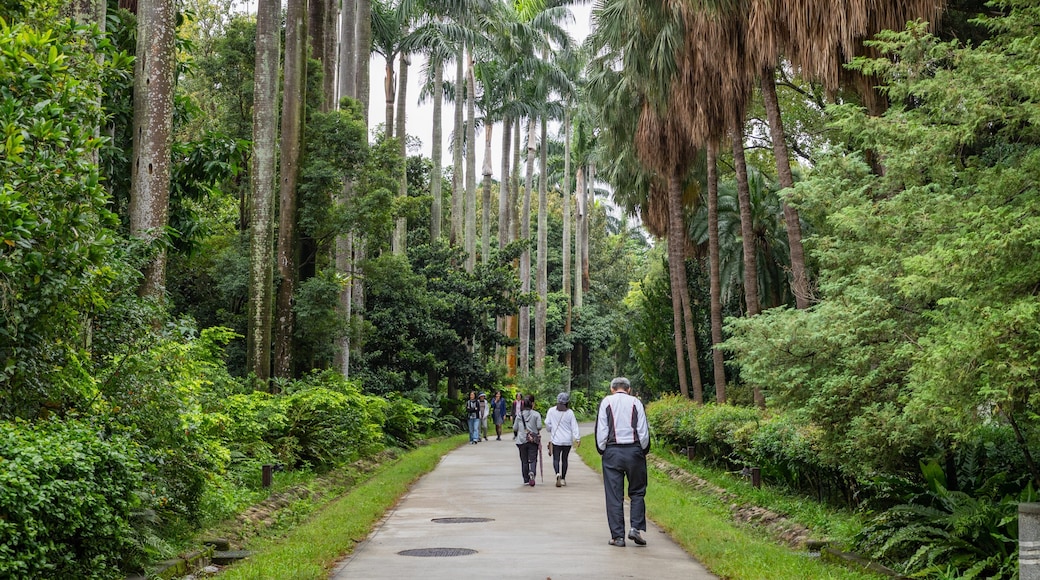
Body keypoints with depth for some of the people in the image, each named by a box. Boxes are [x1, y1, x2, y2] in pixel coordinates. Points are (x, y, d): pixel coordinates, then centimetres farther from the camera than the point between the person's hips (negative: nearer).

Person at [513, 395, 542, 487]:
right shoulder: (536, 414, -5)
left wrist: (515, 435, 25)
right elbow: (539, 427, -11)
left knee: (524, 461, 12)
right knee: (533, 459, 1)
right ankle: (532, 473, -26)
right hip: (533, 440, -2)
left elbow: (515, 428, 5)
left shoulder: (519, 414, 3)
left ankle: (526, 480, 15)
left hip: (521, 440, 2)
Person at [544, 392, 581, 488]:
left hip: (556, 440, -1)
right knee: (564, 459, 14)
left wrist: (550, 430, 22)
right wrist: (577, 438, -3)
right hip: (567, 440, 1)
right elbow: (574, 426, -5)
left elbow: (547, 424, 2)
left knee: (556, 458, 1)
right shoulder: (570, 412, -3)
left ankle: (558, 474, -25)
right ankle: (563, 478, 20)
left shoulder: (551, 411, -4)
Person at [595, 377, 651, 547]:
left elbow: (601, 430, 0)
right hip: (634, 450, 0)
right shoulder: (635, 402, 4)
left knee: (614, 496, 3)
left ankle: (617, 536, 3)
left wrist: (602, 450, 11)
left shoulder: (606, 402, 4)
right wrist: (643, 451, 12)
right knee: (637, 492, 11)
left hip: (612, 452, 0)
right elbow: (644, 431, 1)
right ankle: (636, 528, -5)